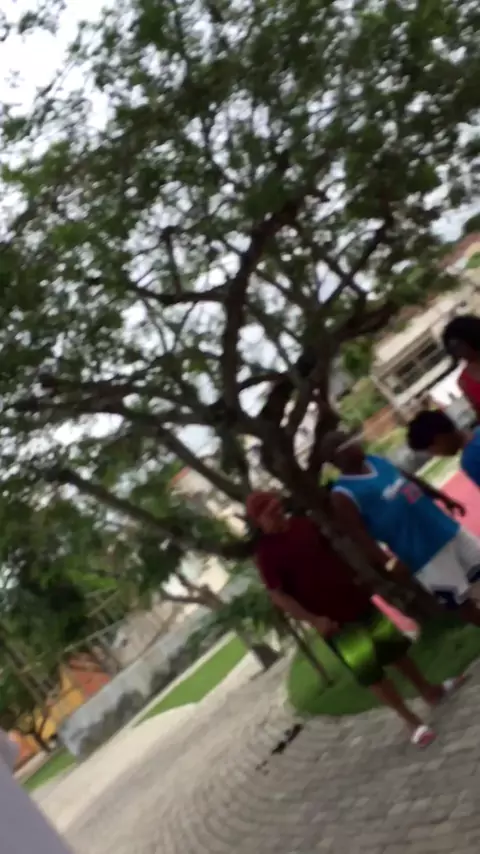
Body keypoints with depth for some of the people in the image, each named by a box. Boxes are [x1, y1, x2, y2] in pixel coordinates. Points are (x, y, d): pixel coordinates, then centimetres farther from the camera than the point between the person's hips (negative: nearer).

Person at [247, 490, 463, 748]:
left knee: (395, 646, 16)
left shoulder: (303, 524, 4)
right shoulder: (266, 552, -15)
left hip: (355, 599, 6)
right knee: (369, 670, -4)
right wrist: (313, 620, -24)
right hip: (333, 620, -6)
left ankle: (429, 691, 37)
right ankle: (411, 721, 13)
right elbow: (277, 596, -17)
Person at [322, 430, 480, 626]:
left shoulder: (376, 461, 7)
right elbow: (359, 536, -22)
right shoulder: (343, 495, -17)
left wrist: (444, 498, 21)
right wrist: (389, 563, -31)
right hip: (421, 553, -8)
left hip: (443, 526, 8)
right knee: (461, 600, 1)